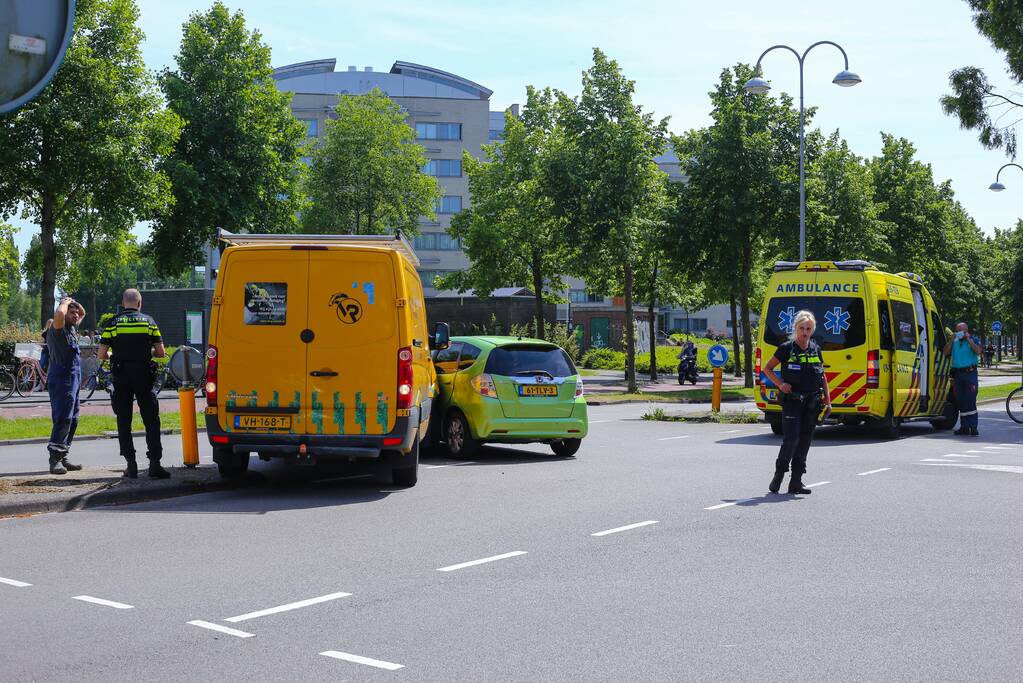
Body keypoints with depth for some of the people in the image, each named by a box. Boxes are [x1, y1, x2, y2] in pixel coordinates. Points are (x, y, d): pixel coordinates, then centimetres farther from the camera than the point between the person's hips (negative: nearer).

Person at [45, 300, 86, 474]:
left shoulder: (71, 329, 16)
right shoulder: (57, 330, -10)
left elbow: (83, 313, 33)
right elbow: (59, 314, -33)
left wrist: (74, 302, 14)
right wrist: (65, 303, -13)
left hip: (73, 380, 10)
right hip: (62, 381, -10)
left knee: (71, 420, 12)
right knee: (62, 420, -14)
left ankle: (63, 458, 17)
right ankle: (55, 460, -15)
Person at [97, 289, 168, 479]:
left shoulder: (113, 323, 2)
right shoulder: (148, 321, 3)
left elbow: (101, 355, -1)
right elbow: (161, 352, 2)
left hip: (121, 377, 0)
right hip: (143, 376, 0)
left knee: (124, 421, 7)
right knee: (151, 420, 3)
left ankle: (131, 465, 4)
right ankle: (155, 464, -4)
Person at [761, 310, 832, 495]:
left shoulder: (816, 349, 9)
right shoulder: (786, 348, -3)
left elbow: (823, 377, 17)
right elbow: (767, 369, 5)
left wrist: (828, 401, 11)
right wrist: (780, 383, -10)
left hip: (812, 403, 4)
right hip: (791, 401, -4)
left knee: (805, 442, 5)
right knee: (791, 438, -14)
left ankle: (796, 482, 12)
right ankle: (778, 475, 4)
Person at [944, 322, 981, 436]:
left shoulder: (972, 340, 5)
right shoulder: (954, 342, 14)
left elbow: (978, 351, -12)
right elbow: (946, 352, 3)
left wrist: (968, 339, -14)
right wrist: (952, 340, -4)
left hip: (970, 373, -4)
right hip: (957, 374, 4)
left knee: (971, 401, -11)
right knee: (961, 402, 5)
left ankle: (973, 428, -12)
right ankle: (964, 427, 10)